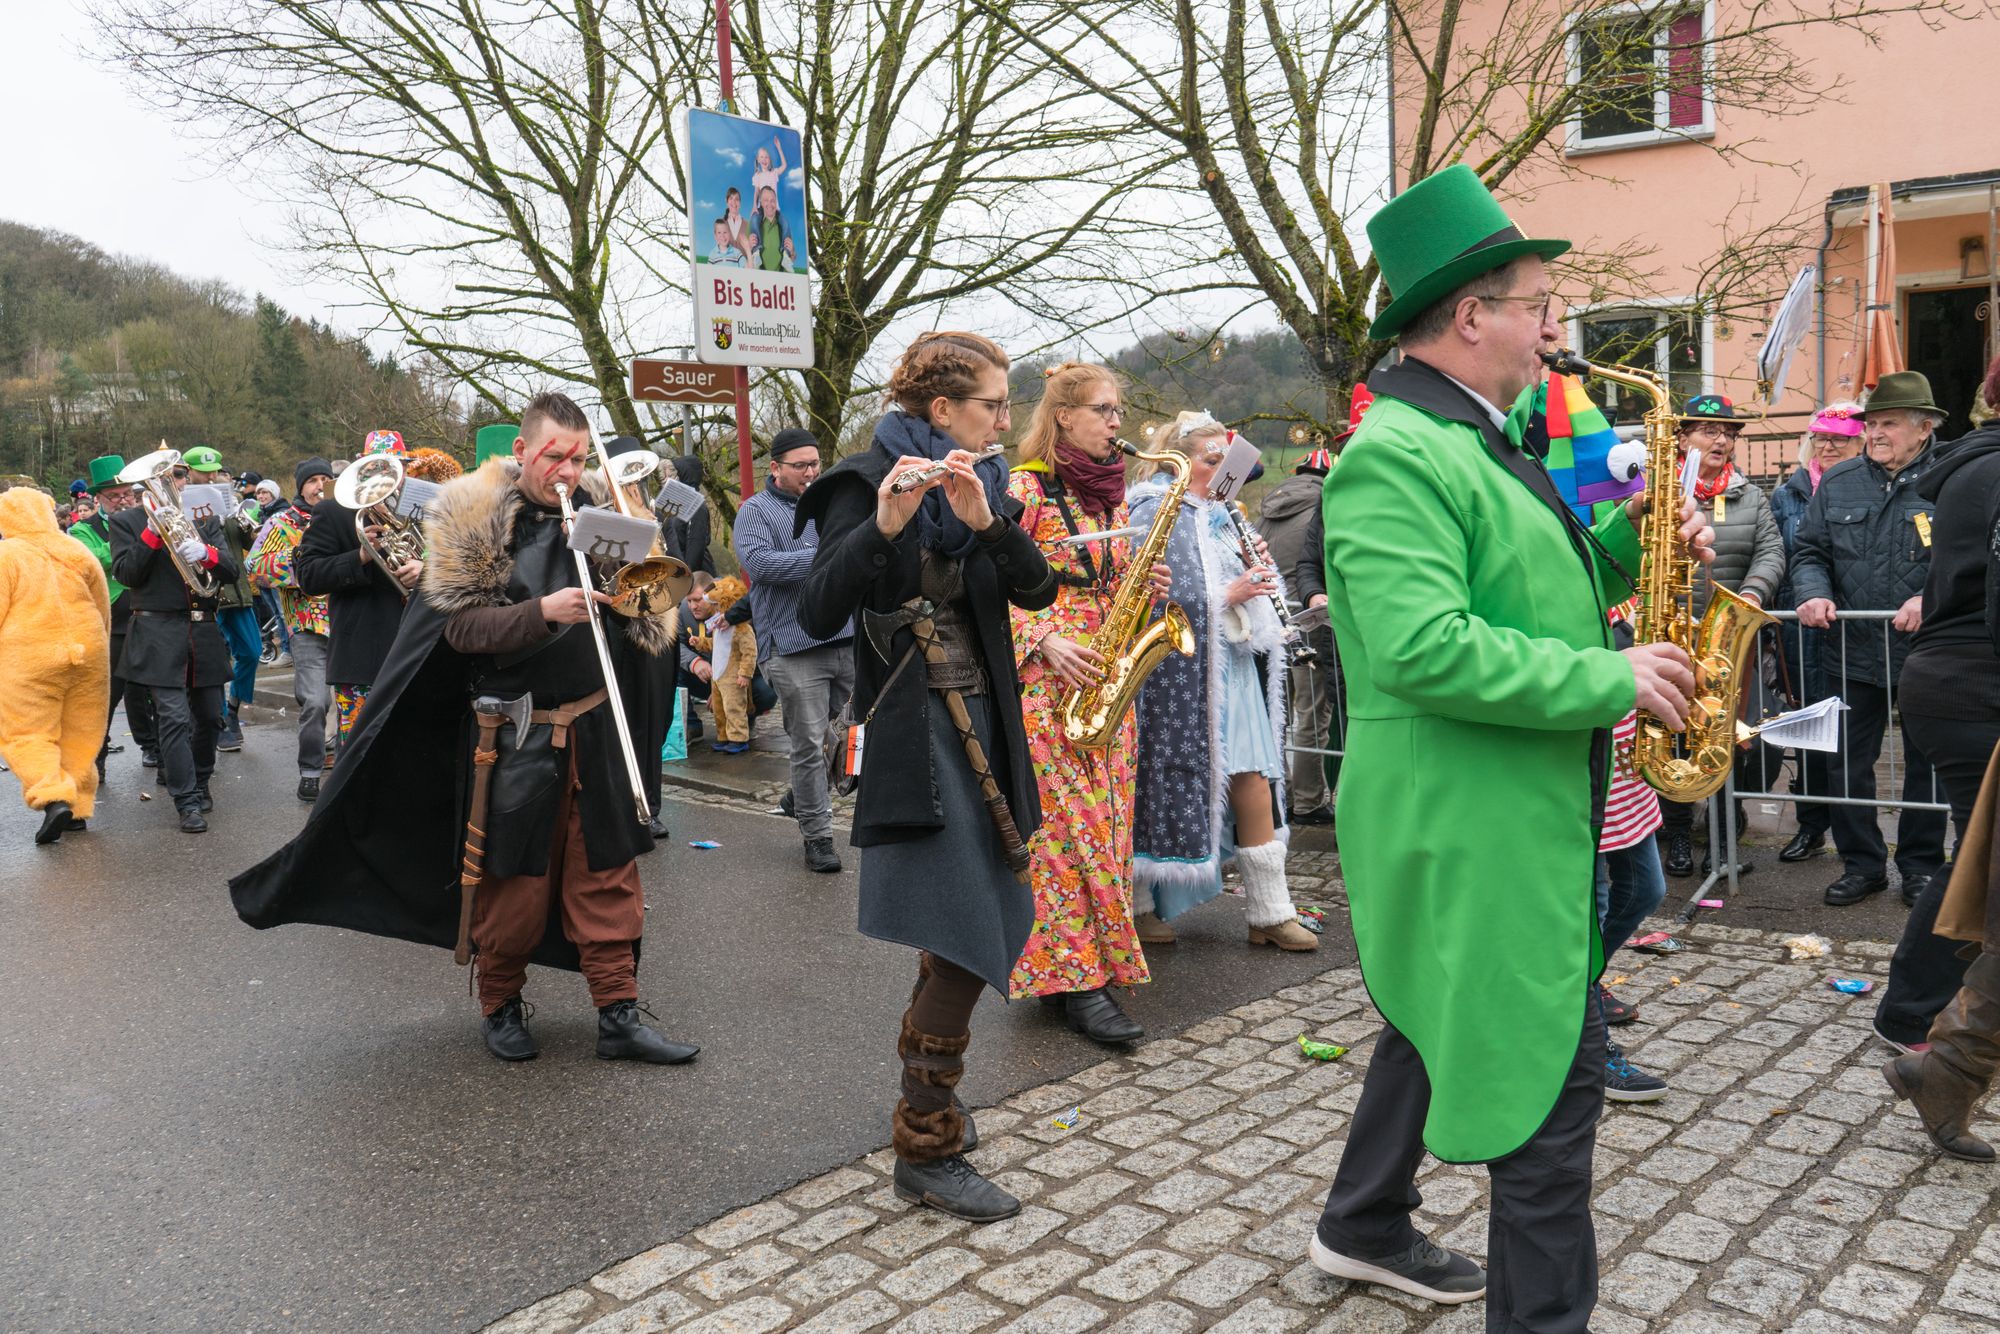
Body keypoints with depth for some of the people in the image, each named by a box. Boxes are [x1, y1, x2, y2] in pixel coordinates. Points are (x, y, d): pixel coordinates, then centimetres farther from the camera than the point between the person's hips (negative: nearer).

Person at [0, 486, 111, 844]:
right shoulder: (78, 551, 6)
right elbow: (103, 609, 13)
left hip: (29, 660, -4)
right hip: (86, 654, 4)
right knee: (79, 735, 12)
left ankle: (54, 798, -17)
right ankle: (79, 808, 15)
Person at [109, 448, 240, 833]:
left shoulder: (206, 520, 13)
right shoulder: (126, 521, 4)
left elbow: (231, 571, 2)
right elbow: (125, 574, -7)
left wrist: (205, 553, -19)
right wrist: (152, 534, -17)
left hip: (204, 631, 4)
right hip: (159, 632, -4)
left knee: (209, 717, 10)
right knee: (174, 718, -11)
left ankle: (199, 783, 31)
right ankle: (188, 803, -8)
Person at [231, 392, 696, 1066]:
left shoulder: (600, 508, 6)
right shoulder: (474, 517, -6)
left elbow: (641, 609, 14)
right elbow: (461, 625, -13)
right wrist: (544, 612, -25)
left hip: (593, 726, 4)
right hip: (514, 736, -3)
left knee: (607, 872, 6)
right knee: (512, 881, 7)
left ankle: (618, 1015, 14)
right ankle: (500, 1007, 27)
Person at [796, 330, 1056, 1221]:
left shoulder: (981, 486, 12)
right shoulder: (868, 484, -8)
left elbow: (1037, 589, -3)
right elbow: (817, 616, -20)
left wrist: (986, 521, -20)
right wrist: (883, 525, -32)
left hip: (982, 727, 8)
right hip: (915, 736, -8)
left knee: (992, 923, 14)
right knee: (970, 939, -11)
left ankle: (924, 1092, 34)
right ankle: (925, 1154, 2)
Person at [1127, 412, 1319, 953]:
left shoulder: (1215, 515, 17)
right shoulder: (1154, 513, -8)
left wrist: (1255, 573, 4)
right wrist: (1228, 595, -20)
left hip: (1230, 662, 8)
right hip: (1180, 669, -8)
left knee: (1255, 785, 4)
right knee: (1169, 786, 1)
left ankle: (1270, 913, 10)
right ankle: (1137, 904, 16)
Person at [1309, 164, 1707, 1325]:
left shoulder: (1479, 437, 14)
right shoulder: (1394, 455, -20)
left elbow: (1530, 585, 23)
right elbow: (1426, 650, -30)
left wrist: (1628, 534, 5)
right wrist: (1611, 681, -22)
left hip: (1499, 814, 11)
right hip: (1472, 823, -11)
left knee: (1444, 1014, 22)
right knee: (1556, 1064, -3)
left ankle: (1366, 1227, 40)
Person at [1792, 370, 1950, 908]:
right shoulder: (1837, 483, 6)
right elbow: (1810, 552, 8)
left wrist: (1930, 599, -24)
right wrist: (1814, 594, -11)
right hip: (1853, 654, 3)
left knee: (1925, 764, 12)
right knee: (1847, 764, 7)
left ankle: (1921, 864, 27)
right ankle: (1861, 863, 21)